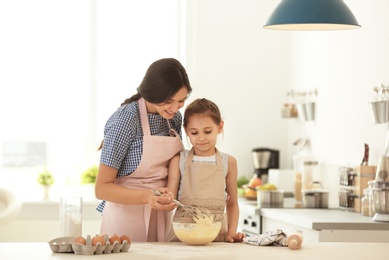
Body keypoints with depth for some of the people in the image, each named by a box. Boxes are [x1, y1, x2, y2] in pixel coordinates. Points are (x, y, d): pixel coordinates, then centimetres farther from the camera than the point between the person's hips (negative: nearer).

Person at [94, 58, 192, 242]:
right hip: (126, 218, -6)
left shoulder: (174, 118, 2)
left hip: (161, 219, 6)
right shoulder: (125, 120, -18)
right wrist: (147, 197, -30)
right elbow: (102, 188, -16)